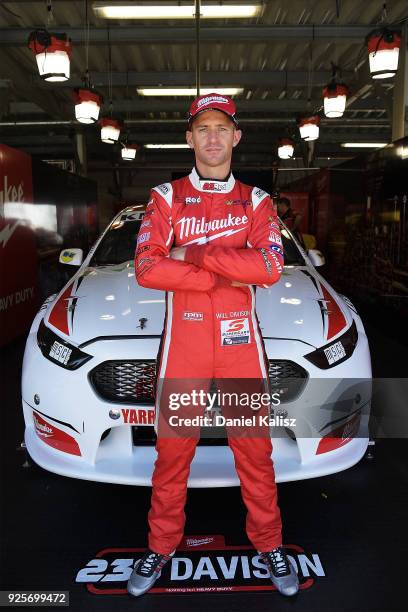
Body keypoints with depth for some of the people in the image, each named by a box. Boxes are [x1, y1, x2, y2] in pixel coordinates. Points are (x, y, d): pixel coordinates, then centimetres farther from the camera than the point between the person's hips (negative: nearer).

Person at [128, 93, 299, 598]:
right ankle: (162, 544, 28)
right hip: (183, 339, 0)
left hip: (241, 340, 1)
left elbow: (271, 267, -9)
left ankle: (269, 543, 28)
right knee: (173, 448, 7)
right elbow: (147, 269, -8)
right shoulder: (166, 197, 7)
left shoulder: (255, 200, 9)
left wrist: (194, 255, -12)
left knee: (254, 447, 7)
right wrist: (228, 274, -12)